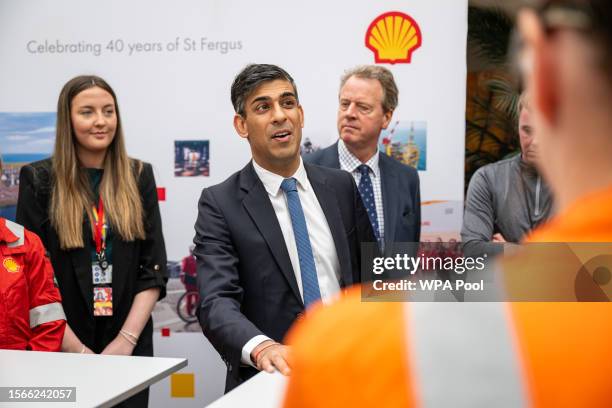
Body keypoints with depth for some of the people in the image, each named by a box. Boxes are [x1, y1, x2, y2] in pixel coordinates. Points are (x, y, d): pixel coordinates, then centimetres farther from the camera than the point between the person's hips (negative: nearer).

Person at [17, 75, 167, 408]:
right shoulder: (39, 180, -2)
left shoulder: (138, 176, 5)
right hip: (60, 349, -2)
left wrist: (126, 340, -9)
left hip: (130, 347, 2)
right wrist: (77, 349, -13)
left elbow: (153, 268, 2)